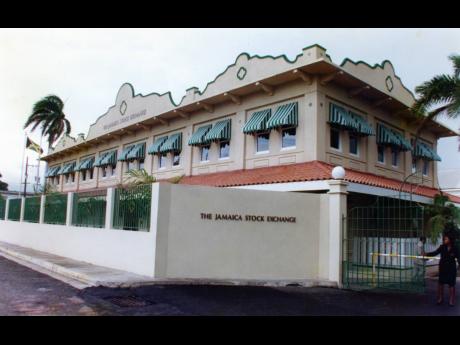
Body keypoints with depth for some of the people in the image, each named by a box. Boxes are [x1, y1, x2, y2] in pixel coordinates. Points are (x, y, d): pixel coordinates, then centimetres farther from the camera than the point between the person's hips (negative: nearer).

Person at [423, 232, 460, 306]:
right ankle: (440, 299, 22)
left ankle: (451, 301, 16)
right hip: (442, 268, 2)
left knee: (451, 284, 5)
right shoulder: (442, 247, -5)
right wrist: (426, 254, -19)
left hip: (451, 268, -2)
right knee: (440, 283, 8)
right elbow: (435, 253, -6)